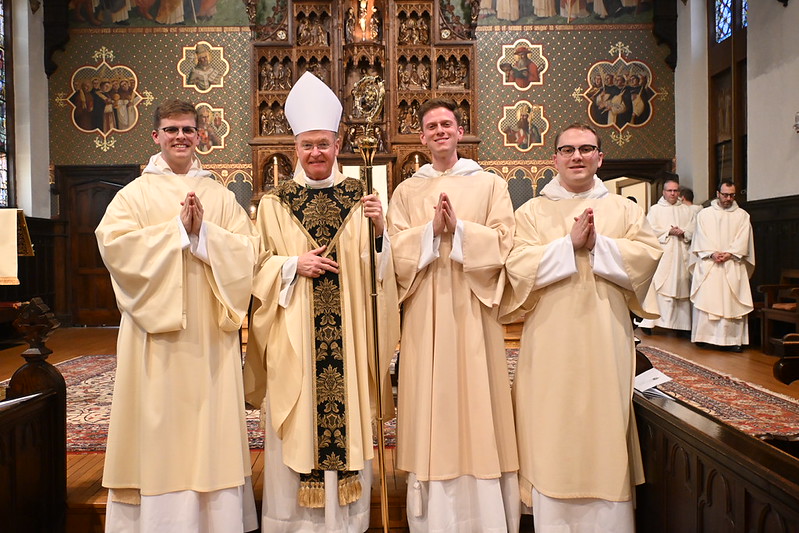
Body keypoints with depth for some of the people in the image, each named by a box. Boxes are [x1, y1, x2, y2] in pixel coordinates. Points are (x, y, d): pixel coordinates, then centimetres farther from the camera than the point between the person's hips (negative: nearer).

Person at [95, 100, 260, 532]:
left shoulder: (221, 196, 10)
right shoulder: (135, 194, 6)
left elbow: (249, 250, 0)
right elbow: (113, 244, -11)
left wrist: (204, 229, -14)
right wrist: (177, 228, -14)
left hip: (209, 334, 2)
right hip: (156, 334, -1)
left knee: (211, 419, 6)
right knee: (158, 421, 2)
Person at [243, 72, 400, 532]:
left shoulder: (361, 198, 6)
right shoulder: (275, 204, 4)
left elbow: (379, 268, 4)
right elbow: (258, 267, 4)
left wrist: (380, 230, -14)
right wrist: (293, 264, -13)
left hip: (348, 335, 1)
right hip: (293, 338, 0)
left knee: (349, 422, 7)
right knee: (295, 431, 5)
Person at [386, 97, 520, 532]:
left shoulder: (490, 185, 9)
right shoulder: (406, 191, 12)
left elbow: (502, 243, -2)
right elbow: (397, 250, 1)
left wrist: (458, 228, -14)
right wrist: (433, 230, -13)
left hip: (472, 311, -1)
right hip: (425, 315, 1)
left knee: (476, 404, 1)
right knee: (430, 404, 3)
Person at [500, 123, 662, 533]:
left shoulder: (625, 209, 12)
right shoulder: (532, 212, 7)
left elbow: (648, 254, -2)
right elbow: (517, 265, -7)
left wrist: (597, 245, -12)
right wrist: (570, 244, -13)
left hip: (606, 341, 1)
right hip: (551, 343, -1)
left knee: (606, 427, 5)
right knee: (552, 437, 3)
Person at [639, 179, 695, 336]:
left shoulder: (685, 210, 18)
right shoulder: (655, 209, 8)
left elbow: (694, 228, 10)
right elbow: (651, 229, -3)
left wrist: (683, 233, -9)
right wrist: (669, 231, -10)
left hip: (681, 255, 4)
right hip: (662, 254, -4)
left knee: (682, 286, 2)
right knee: (660, 287, -11)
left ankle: (683, 323, 6)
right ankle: (650, 321, -12)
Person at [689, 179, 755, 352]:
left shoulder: (742, 215, 11)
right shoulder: (704, 214, 10)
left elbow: (743, 240, 2)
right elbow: (701, 239, 3)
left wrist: (729, 254, -12)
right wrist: (712, 254, -12)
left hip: (733, 265, 0)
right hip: (708, 265, 0)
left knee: (732, 301, -4)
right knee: (706, 299, -5)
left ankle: (733, 338, -2)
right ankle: (704, 336, 1)